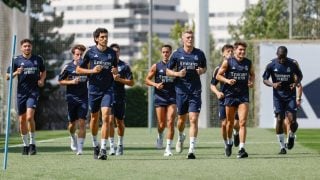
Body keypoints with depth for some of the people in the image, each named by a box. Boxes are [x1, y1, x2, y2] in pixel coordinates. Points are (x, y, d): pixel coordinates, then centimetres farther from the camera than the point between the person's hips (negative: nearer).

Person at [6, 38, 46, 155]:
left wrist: (42, 80, 2)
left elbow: (43, 71, 21)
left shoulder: (38, 59, 4)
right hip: (21, 92, 2)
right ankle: (25, 144, 20)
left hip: (34, 92, -2)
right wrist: (16, 73, -16)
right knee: (22, 120, 5)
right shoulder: (16, 60, 2)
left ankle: (32, 143, -8)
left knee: (30, 117, -19)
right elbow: (8, 77, 3)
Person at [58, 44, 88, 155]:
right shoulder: (68, 67, -1)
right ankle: (73, 138, 42)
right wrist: (71, 82, -11)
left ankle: (80, 148, -8)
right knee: (72, 124, 8)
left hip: (83, 98, 0)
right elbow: (60, 81, 4)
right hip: (71, 97, 0)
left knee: (82, 122, -11)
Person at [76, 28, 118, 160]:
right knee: (94, 118, 12)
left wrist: (115, 71, -7)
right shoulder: (90, 52, -2)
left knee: (106, 117, -15)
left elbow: (116, 69, 17)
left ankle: (103, 149, -16)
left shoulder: (112, 53, 3)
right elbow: (78, 70, 3)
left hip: (108, 90, 0)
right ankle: (95, 144, 35)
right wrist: (92, 71, -12)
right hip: (94, 89, 0)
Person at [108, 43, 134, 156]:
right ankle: (111, 146, -10)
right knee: (110, 121, -12)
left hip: (120, 98, 0)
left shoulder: (124, 66, 3)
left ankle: (120, 144, 26)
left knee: (120, 122, 10)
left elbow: (131, 82, 1)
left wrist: (119, 79, -12)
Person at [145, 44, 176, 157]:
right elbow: (147, 80, 7)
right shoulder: (156, 66, 4)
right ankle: (160, 136, 36)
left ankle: (168, 148, -7)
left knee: (170, 123, -11)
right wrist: (155, 84, -11)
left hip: (172, 98, 0)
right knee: (162, 124, 1)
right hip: (160, 97, 0)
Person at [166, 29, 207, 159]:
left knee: (193, 119, -10)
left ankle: (191, 150, -12)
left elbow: (205, 68, 17)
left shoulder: (199, 54, 3)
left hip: (195, 91, -1)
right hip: (181, 90, 1)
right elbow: (168, 71, 6)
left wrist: (202, 71, -6)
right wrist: (178, 73, -13)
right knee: (181, 118, 11)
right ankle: (181, 137, 44)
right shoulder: (177, 54, 1)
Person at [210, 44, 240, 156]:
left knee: (236, 124, -7)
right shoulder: (219, 69, 3)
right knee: (224, 124, -5)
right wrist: (217, 92, -12)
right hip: (224, 99, 0)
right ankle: (226, 145, 13)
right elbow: (212, 85, 7)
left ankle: (236, 133, 29)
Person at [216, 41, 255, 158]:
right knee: (230, 122, 11)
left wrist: (251, 82, 3)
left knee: (242, 122, -12)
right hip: (230, 95, -1)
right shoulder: (227, 62, -3)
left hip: (244, 96, 1)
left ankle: (241, 149, -17)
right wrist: (227, 80, -16)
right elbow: (218, 75, 1)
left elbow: (252, 74, 23)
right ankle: (229, 142, 37)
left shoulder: (248, 63, 5)